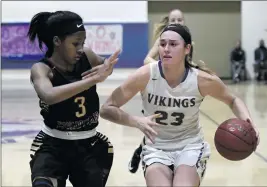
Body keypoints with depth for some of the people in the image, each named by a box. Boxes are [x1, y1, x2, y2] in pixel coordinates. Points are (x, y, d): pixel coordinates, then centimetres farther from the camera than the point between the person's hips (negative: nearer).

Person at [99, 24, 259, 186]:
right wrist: (138, 122, -31)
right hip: (156, 148, 0)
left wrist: (246, 120, -16)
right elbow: (107, 109, -14)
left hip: (191, 146, 0)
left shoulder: (203, 79, -15)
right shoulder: (145, 76, -18)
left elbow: (233, 100, 5)